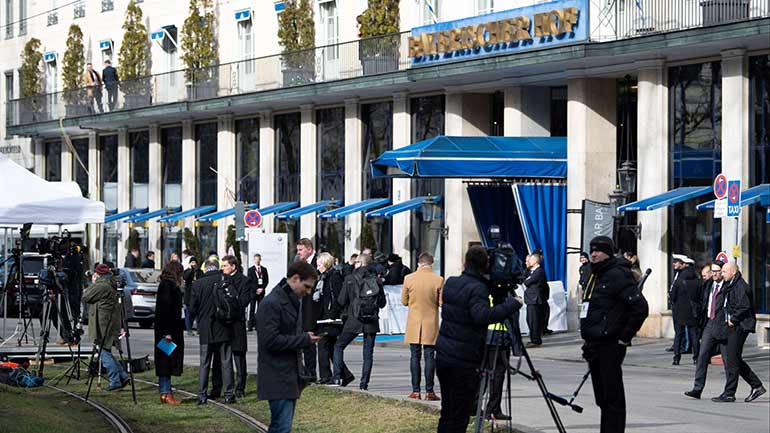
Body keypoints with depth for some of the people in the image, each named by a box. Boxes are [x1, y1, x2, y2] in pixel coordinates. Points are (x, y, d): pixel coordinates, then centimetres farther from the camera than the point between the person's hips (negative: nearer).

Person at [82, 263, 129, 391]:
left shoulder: (101, 286, -17)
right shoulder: (111, 286, 14)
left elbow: (85, 297, -9)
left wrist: (92, 283, 1)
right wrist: (94, 284, 16)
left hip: (104, 325, -9)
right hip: (111, 323, 9)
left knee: (105, 353, -4)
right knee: (106, 352, 16)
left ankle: (115, 381, -6)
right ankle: (122, 376, 13)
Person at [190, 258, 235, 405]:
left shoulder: (198, 284, -7)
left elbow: (192, 308, -2)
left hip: (205, 330, 0)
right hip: (224, 330, 0)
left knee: (204, 364, 7)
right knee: (226, 363, 6)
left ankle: (202, 395, 4)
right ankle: (228, 394, 5)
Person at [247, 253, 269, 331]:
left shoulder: (264, 269, 11)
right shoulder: (251, 270, 3)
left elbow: (266, 280, 9)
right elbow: (249, 282, -2)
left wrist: (262, 289, -6)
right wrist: (256, 289, -11)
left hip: (261, 291, 3)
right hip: (253, 292, -3)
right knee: (252, 309, -5)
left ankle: (258, 325, 2)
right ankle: (250, 326, -6)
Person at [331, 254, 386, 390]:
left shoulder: (350, 279, -4)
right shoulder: (376, 280, 3)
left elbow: (341, 301, -3)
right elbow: (382, 303, 7)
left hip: (354, 321, -2)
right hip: (371, 322, 2)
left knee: (339, 346, 10)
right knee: (368, 353, 7)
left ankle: (337, 378, -3)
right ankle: (364, 383, 2)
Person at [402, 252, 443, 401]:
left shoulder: (409, 279, -5)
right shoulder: (438, 280, -8)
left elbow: (404, 301, 2)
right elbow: (442, 303, -5)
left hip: (414, 324, 1)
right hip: (431, 324, -1)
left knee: (415, 357, 5)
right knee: (429, 357, 2)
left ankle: (416, 390, 3)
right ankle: (429, 391, 0)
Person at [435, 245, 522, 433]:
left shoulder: (450, 283, 8)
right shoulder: (477, 288, -15)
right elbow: (482, 315, -31)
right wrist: (512, 304, -24)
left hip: (443, 357, 7)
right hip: (464, 363, -7)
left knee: (446, 413, 15)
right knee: (459, 417, -3)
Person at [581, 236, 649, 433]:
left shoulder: (618, 275, -11)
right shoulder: (595, 276, 18)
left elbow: (640, 308, -18)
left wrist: (625, 338, -14)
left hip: (610, 345, -9)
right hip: (595, 346, 9)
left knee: (612, 397, -7)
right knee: (602, 398, 14)